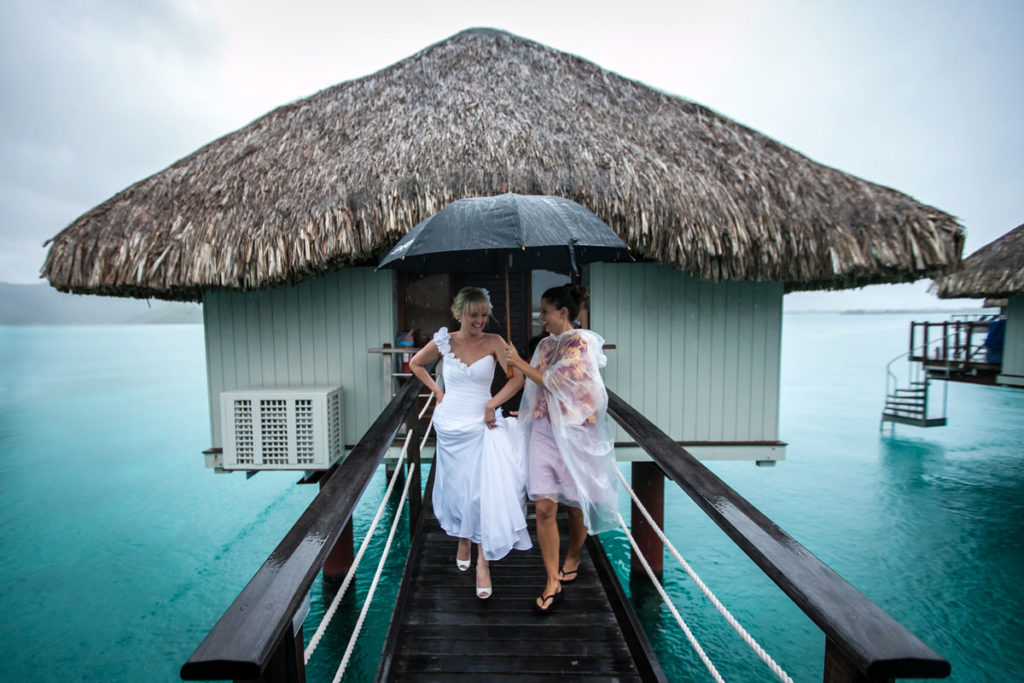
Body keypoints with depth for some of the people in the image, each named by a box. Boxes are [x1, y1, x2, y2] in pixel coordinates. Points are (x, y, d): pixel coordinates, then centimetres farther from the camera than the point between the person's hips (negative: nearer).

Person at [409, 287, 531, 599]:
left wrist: (492, 404, -18)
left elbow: (518, 378, -12)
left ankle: (483, 562, 9)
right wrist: (437, 390, 4)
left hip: (481, 424, -1)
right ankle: (462, 540, 40)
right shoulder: (443, 342, -4)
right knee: (456, 487, 15)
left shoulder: (493, 342, -7)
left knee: (484, 490, -5)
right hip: (450, 425, 2)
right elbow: (416, 364, 13)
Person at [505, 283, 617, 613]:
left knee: (576, 505, 13)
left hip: (574, 434, -5)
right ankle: (553, 582, 13)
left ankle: (572, 560, 39)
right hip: (543, 431, 5)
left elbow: (555, 383, -16)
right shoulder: (546, 344, 9)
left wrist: (520, 363, -8)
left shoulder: (582, 343, -11)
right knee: (544, 507, 0)